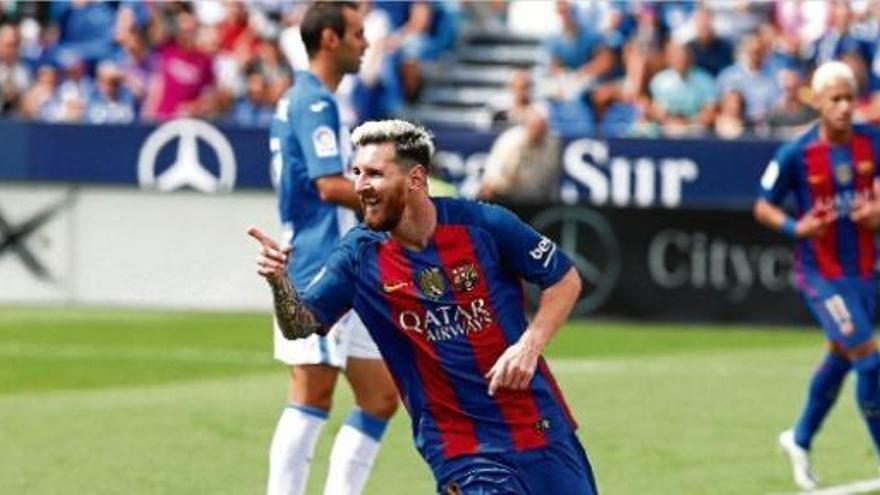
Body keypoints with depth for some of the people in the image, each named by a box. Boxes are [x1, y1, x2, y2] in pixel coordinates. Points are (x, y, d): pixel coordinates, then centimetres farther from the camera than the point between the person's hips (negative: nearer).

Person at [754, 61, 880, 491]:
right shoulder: (796, 155, -15)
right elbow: (763, 207, -4)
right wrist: (795, 228, -22)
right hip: (821, 274, -5)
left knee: (840, 358, 18)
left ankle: (800, 440, 40)